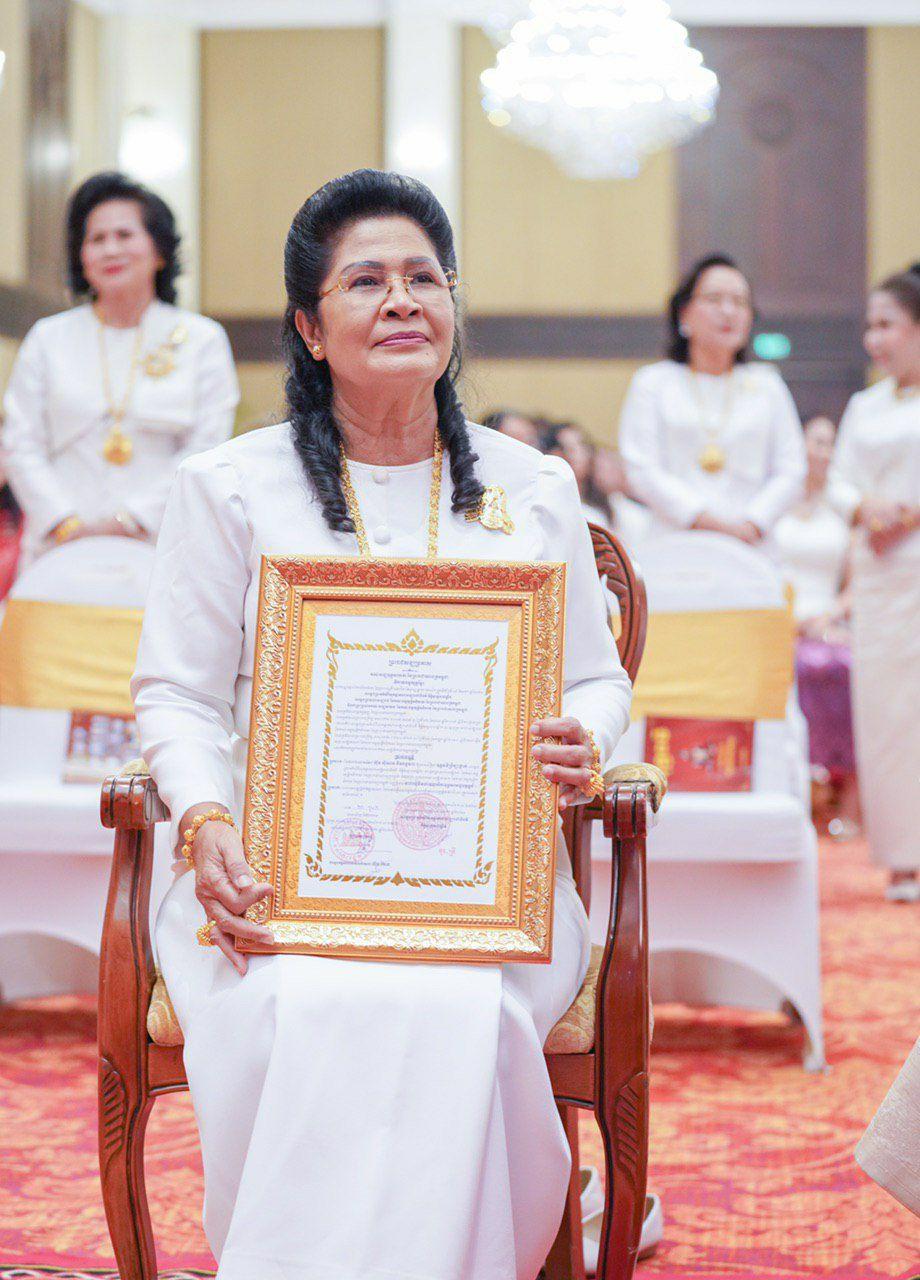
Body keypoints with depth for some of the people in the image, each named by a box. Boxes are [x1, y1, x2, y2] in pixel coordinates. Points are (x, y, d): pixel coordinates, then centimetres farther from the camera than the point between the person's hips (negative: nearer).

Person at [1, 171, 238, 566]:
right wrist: (67, 524, -6)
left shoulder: (202, 340, 10)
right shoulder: (47, 339, 14)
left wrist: (132, 519, -8)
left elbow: (206, 449, 2)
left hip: (162, 545, -1)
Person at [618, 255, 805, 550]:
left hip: (751, 550, 2)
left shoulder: (767, 385, 17)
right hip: (675, 546, -1)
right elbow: (641, 470, 1)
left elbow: (791, 472, 12)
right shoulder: (653, 383, 11)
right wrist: (705, 520, -9)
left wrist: (752, 523, -5)